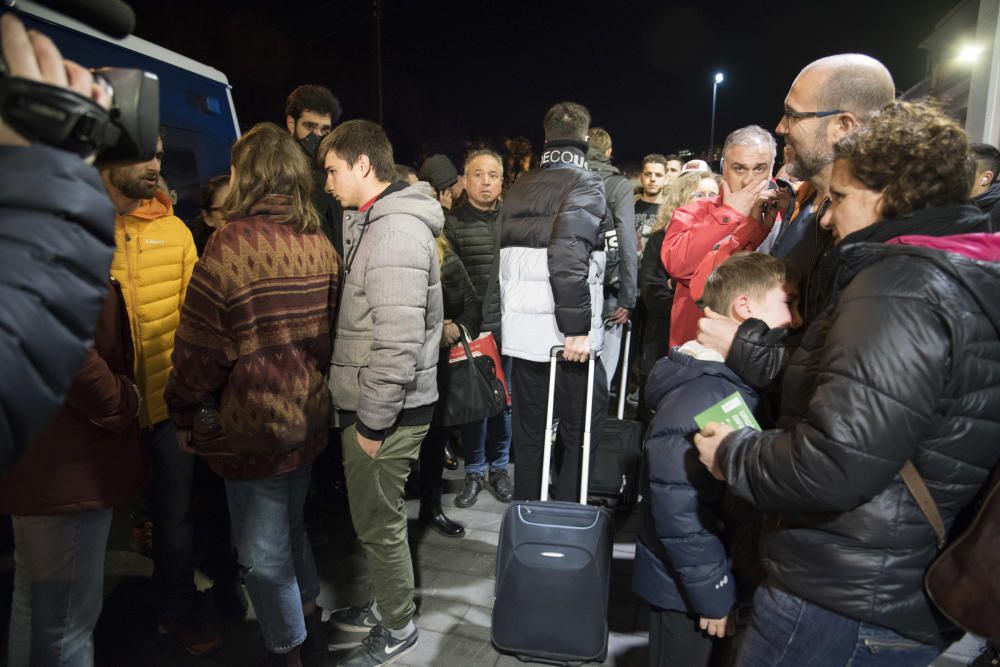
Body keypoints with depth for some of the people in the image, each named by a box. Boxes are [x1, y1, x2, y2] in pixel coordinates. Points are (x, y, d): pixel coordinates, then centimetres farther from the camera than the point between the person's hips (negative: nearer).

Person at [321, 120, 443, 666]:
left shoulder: (395, 232, -21)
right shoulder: (376, 223, 12)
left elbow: (398, 342, -26)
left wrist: (372, 422, -18)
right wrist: (360, 411, 17)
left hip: (386, 411, -9)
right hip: (370, 404, 9)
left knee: (378, 522, 7)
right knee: (375, 515, 22)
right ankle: (387, 606, 41)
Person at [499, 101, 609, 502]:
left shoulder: (519, 187, 13)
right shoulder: (585, 182, -6)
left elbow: (507, 254, 11)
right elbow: (569, 255, -21)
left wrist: (508, 315, 16)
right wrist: (577, 327, -20)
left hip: (521, 332, 6)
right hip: (565, 335, -6)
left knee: (527, 434, 15)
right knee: (580, 435, 7)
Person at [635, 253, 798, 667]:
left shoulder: (746, 384, 5)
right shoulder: (700, 397, -26)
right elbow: (678, 510, -28)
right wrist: (714, 594, -19)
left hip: (733, 581, 9)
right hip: (690, 594, -8)